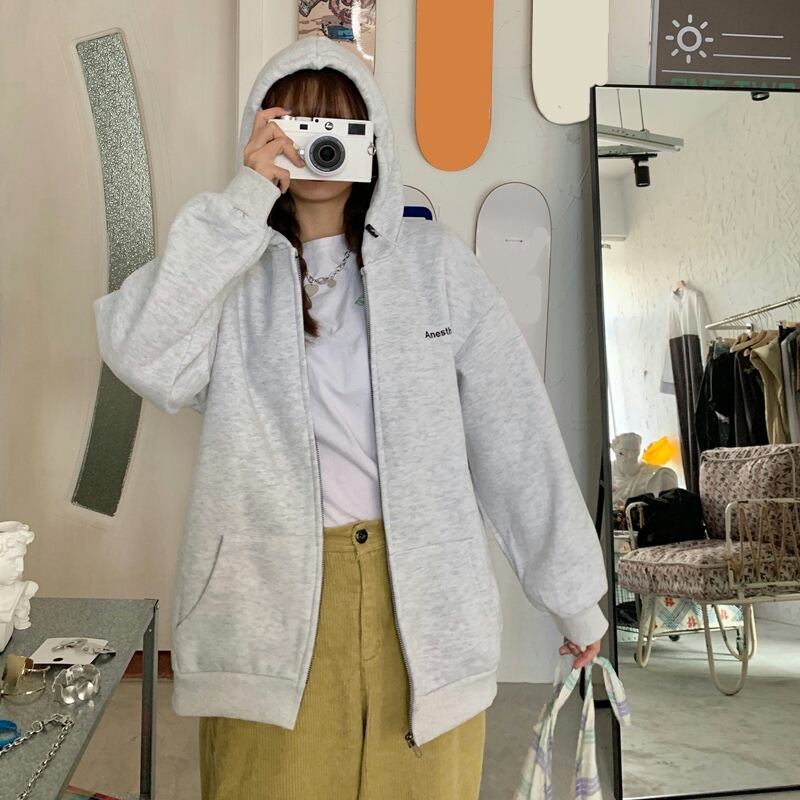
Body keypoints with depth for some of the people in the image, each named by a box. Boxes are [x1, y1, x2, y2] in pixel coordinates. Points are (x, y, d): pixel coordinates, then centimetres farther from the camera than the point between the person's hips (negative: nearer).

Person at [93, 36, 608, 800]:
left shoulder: (435, 259, 3)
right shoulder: (226, 265, 2)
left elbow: (513, 430, 3)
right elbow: (142, 357, -18)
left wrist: (573, 591, 6)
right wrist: (240, 201, -18)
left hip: (425, 599, 1)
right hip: (273, 599, -1)